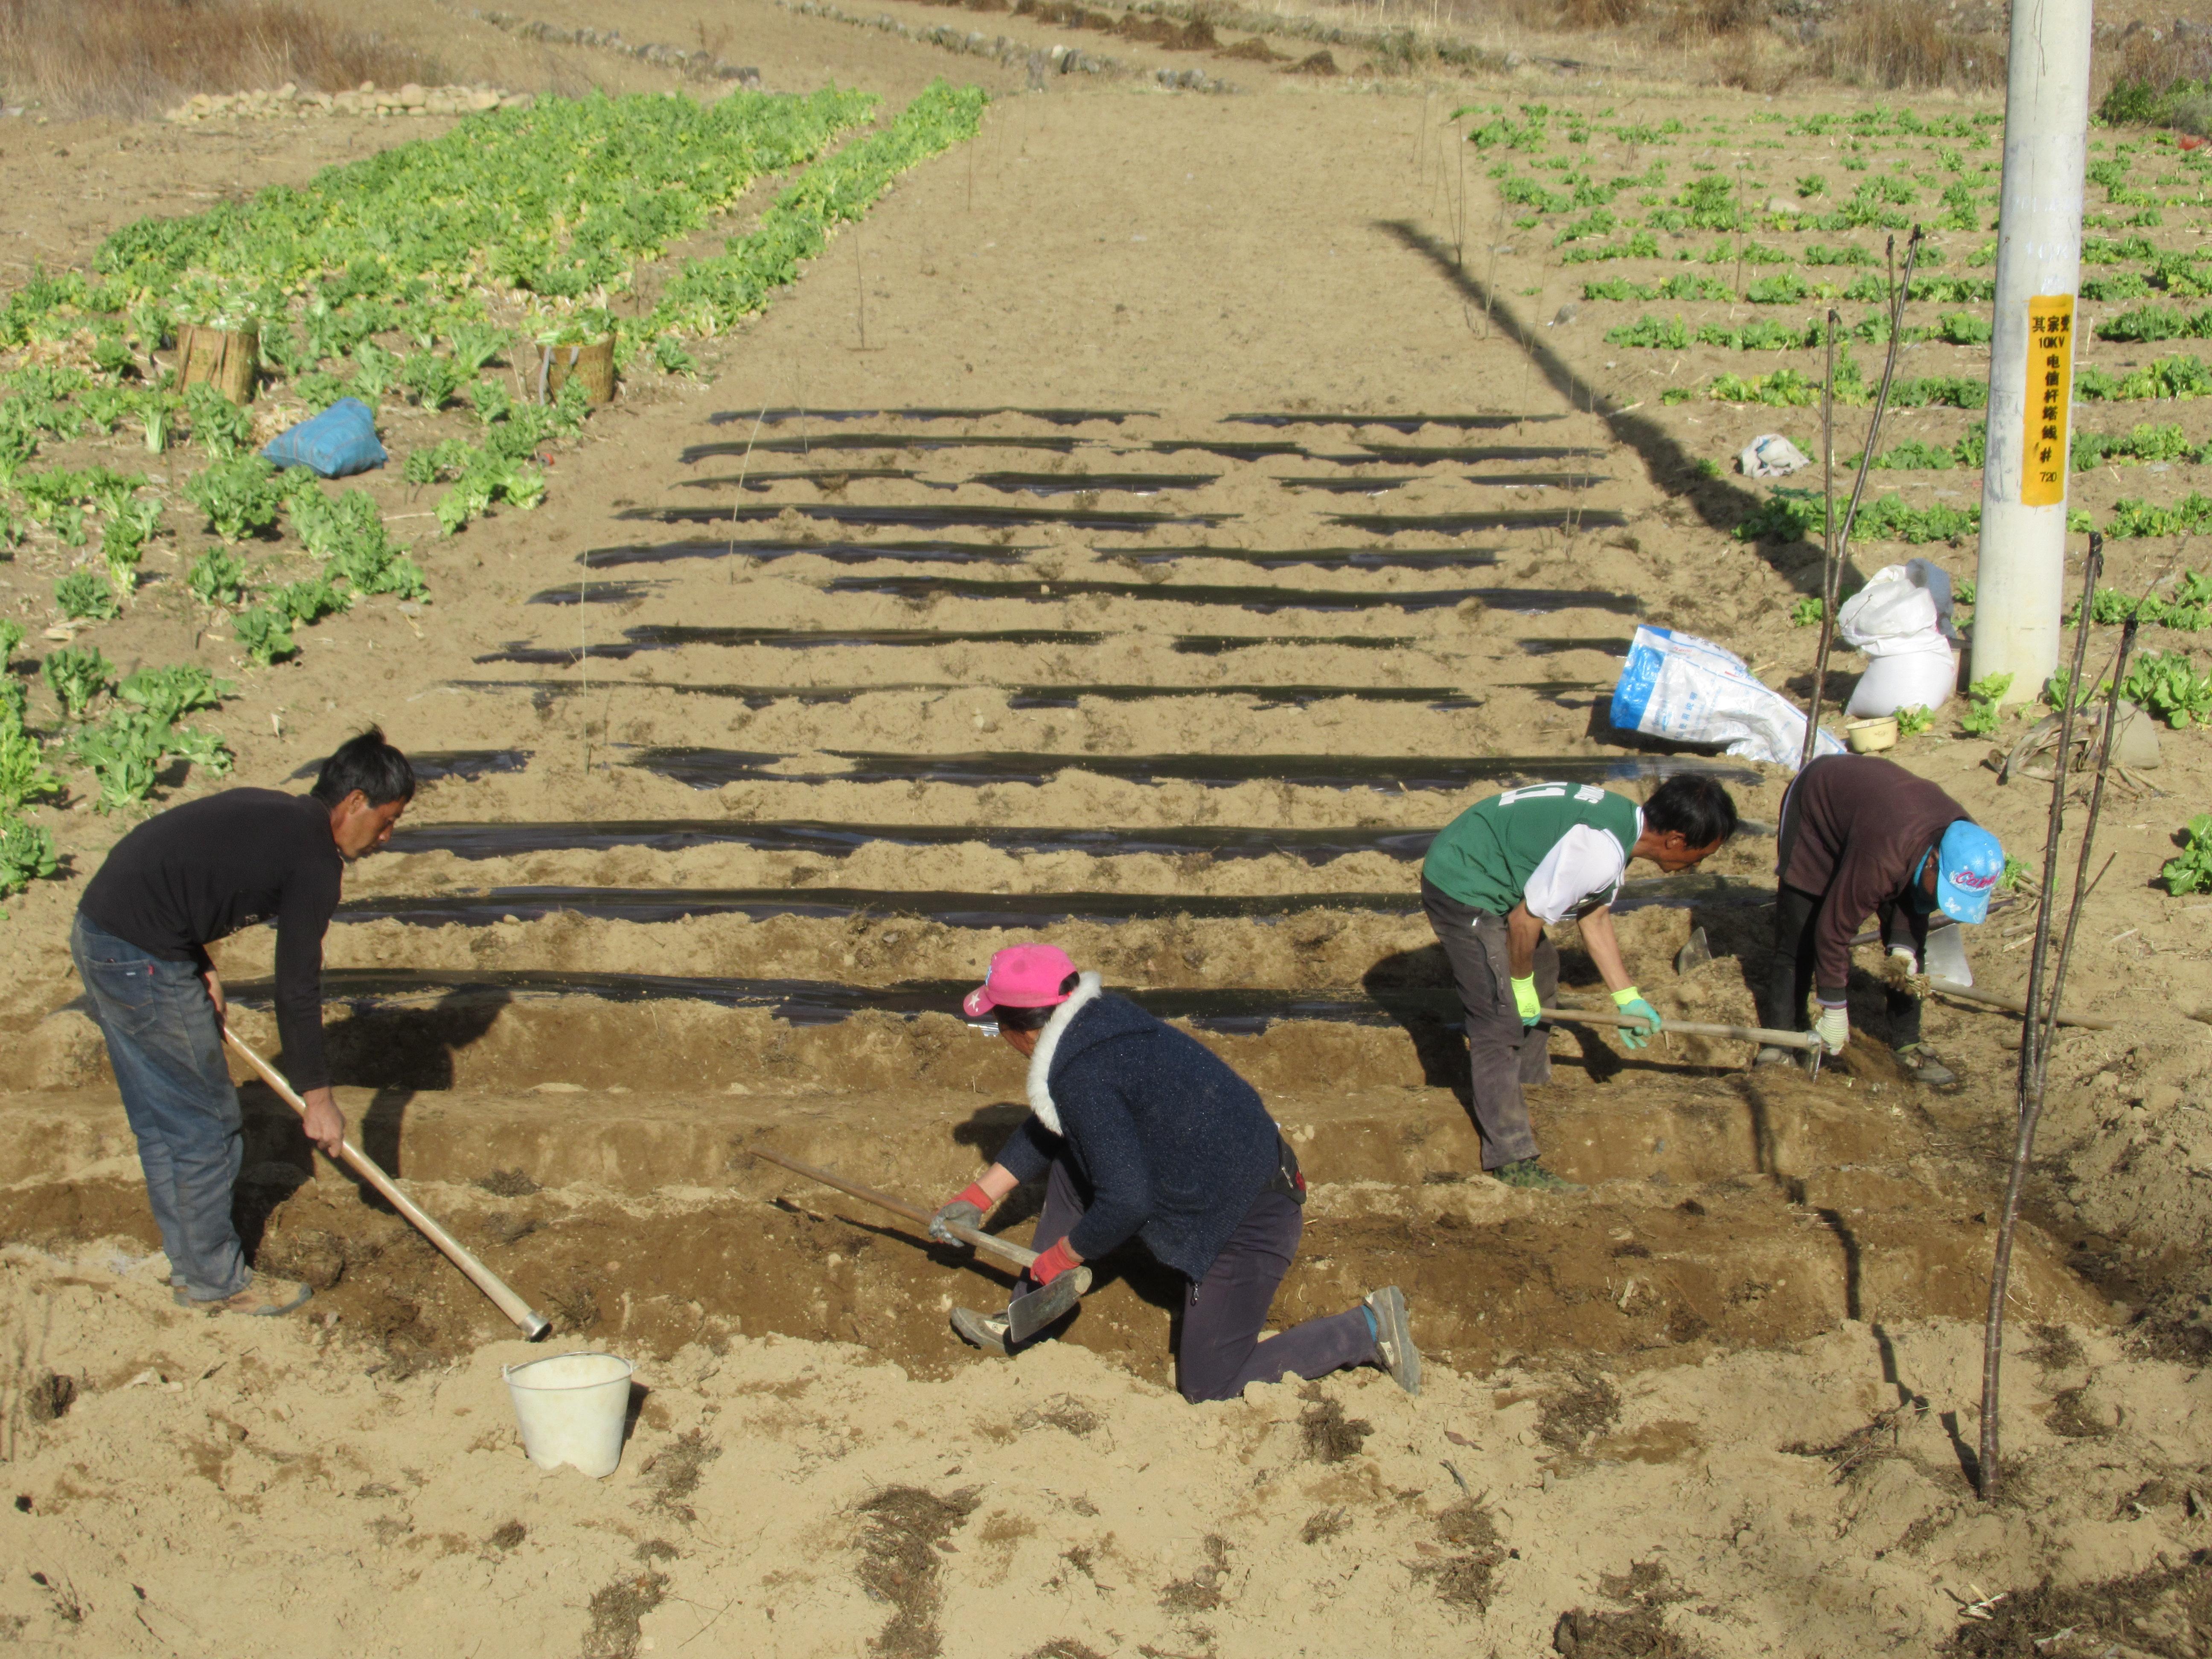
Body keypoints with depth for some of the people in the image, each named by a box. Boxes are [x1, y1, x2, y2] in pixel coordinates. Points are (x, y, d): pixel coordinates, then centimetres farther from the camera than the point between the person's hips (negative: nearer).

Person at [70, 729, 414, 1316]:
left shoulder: (267, 811, 15)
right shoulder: (314, 859, -11)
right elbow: (296, 990, -10)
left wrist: (201, 966, 10)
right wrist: (318, 1098, -1)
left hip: (97, 931, 10)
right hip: (145, 959, -10)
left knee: (162, 1121, 19)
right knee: (207, 1124, 4)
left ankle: (190, 1261, 31)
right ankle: (214, 1279, 16)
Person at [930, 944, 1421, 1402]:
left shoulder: (1082, 1075, -26)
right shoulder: (1099, 1019, 3)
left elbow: (1126, 1203, -26)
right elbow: (1045, 1129, 19)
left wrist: (1063, 1255, -9)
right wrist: (977, 1198, 21)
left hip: (1246, 1225, -10)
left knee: (1208, 1388, 3)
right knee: (1068, 1165, 11)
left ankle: (1367, 1328, 7)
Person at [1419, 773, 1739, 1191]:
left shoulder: (1625, 822, 3)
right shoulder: (1600, 850, -30)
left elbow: (1595, 917, 14)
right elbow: (1525, 920, -24)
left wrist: (1627, 997, 15)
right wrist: (1521, 985, -7)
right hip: (1461, 889, -11)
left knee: (1542, 971, 26)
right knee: (1502, 1020, -9)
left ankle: (1530, 1089, 44)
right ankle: (1512, 1158, -2)